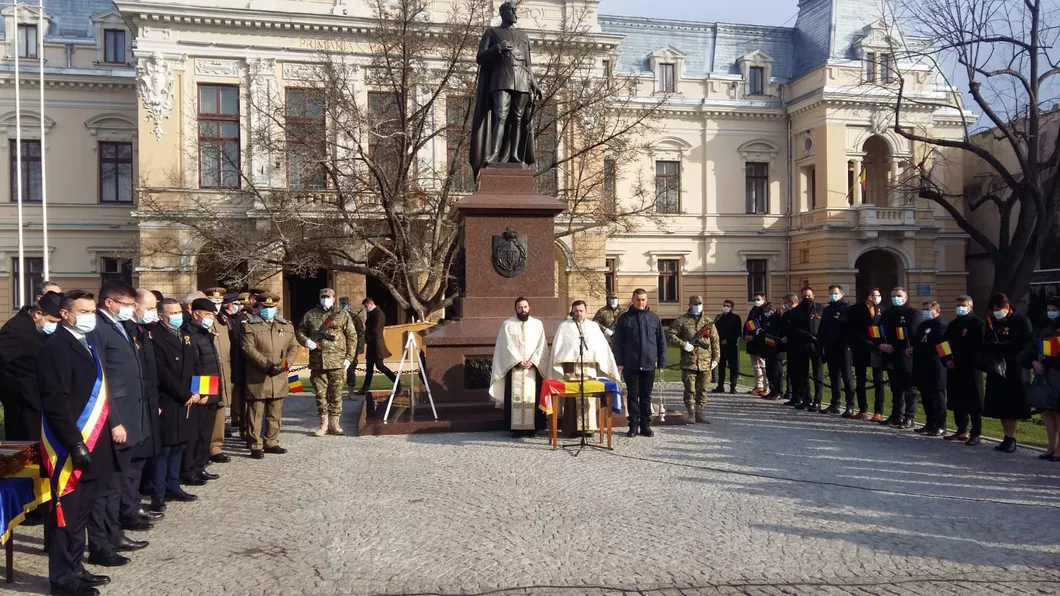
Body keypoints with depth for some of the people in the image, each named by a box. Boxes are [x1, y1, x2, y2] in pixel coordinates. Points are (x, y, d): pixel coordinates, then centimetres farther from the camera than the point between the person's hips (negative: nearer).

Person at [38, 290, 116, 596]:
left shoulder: (87, 345, 14)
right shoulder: (55, 346, -13)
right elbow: (56, 402, -20)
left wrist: (97, 440, 15)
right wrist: (75, 443, -23)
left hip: (91, 444, 9)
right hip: (71, 448, -9)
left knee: (81, 511, 16)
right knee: (67, 512, 1)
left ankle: (75, 569, 27)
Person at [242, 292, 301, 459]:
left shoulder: (286, 326, 13)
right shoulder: (250, 326, 0)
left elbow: (294, 346, 11)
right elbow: (248, 349, -10)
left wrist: (285, 363, -6)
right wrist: (267, 365, -18)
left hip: (279, 378, 4)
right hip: (258, 378, -4)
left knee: (275, 414, 12)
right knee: (256, 413, 0)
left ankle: (271, 442, 23)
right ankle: (256, 446, 6)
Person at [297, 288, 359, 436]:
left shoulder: (343, 315, 6)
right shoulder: (310, 315, 12)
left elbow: (352, 336, 5)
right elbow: (300, 331, 18)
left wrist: (349, 357, -3)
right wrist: (305, 341, -5)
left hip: (337, 363, -2)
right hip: (317, 362, 2)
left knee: (336, 395, 2)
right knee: (320, 395, 6)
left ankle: (334, 423, 11)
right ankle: (323, 424, 14)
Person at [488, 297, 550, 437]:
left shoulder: (537, 324, 8)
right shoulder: (507, 324, 3)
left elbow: (542, 346, 2)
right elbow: (506, 346, -4)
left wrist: (532, 361, -10)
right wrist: (518, 361, -13)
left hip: (533, 366, 2)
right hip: (514, 366, -1)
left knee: (532, 397, 0)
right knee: (515, 396, -3)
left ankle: (531, 427, 4)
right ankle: (516, 428, -1)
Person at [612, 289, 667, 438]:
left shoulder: (654, 318, 6)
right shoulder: (624, 318, 2)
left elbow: (661, 341, 8)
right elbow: (617, 342, 1)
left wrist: (662, 362, 3)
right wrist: (619, 362, -6)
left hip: (649, 364, 1)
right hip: (630, 365, -1)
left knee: (646, 396, 9)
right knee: (632, 396, 4)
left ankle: (646, 425, 17)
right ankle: (633, 426, 11)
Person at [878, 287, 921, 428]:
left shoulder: (912, 314, -3)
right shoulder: (887, 314, 17)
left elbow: (911, 336, -12)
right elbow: (880, 332, 15)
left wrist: (893, 346, -16)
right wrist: (881, 345, -5)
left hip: (906, 357, -6)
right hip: (891, 356, 6)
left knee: (909, 388, -1)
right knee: (896, 388, 11)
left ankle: (909, 418, 2)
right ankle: (897, 415, 18)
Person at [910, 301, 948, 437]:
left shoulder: (941, 325, -9)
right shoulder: (922, 325, 20)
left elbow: (937, 346, -19)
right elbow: (916, 342, 24)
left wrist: (916, 349, -20)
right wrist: (911, 349, 5)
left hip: (935, 368, -8)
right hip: (922, 367, 8)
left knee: (936, 396, -4)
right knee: (926, 396, 12)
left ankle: (940, 426, 2)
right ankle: (930, 424, 20)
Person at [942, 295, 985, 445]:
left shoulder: (977, 323, -3)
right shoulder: (953, 324, 16)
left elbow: (979, 346, -11)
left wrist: (960, 360, -15)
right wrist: (947, 360, -1)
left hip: (971, 368, -6)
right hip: (954, 368, 6)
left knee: (973, 402, -3)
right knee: (957, 401, 10)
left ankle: (976, 435, 1)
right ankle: (961, 431, 20)